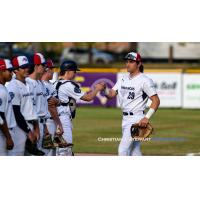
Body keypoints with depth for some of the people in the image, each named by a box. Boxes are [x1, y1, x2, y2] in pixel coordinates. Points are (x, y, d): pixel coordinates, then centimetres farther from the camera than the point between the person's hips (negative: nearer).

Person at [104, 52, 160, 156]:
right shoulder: (124, 79, 11)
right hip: (125, 119, 8)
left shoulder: (144, 80, -12)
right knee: (134, 151, 12)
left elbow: (156, 100, -15)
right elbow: (111, 94, 6)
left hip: (136, 119, -8)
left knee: (123, 150, -12)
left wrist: (147, 117, -23)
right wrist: (104, 88, -17)